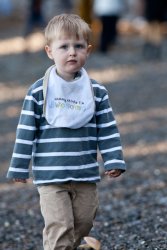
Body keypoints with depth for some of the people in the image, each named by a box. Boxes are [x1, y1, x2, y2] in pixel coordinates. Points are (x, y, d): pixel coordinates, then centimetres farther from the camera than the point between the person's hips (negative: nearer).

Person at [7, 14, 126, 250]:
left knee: (83, 223, 11)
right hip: (50, 176, -3)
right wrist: (19, 167, 0)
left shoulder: (97, 92, 2)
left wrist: (114, 160, -4)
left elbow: (108, 130, 5)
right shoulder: (39, 91, -5)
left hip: (86, 177, 3)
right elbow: (26, 131, -1)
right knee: (60, 227, -11)